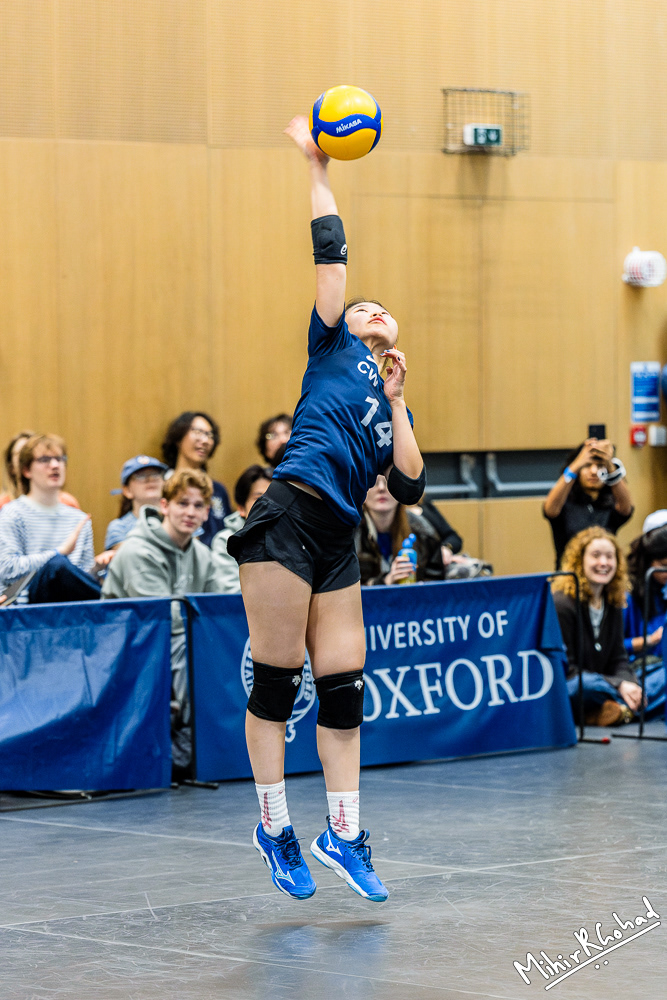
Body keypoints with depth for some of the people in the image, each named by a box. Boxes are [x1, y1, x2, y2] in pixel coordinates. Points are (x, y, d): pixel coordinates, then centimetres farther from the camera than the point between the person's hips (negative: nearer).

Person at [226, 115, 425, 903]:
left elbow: (410, 486, 10)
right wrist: (317, 167, 5)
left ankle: (342, 833, 7)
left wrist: (396, 402, 11)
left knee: (344, 686, 2)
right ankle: (274, 827, 3)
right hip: (287, 520, -6)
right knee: (275, 677, -5)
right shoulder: (333, 350, 11)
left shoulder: (385, 412, 24)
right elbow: (330, 250, 4)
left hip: (337, 542, 6)